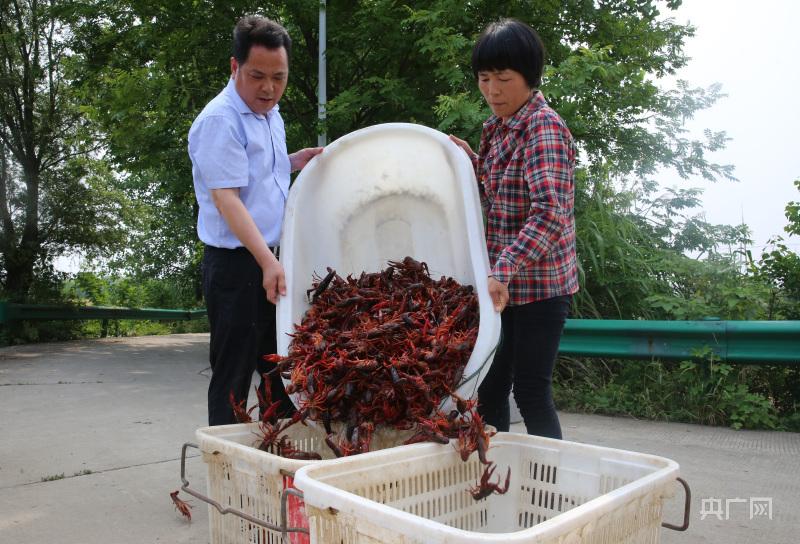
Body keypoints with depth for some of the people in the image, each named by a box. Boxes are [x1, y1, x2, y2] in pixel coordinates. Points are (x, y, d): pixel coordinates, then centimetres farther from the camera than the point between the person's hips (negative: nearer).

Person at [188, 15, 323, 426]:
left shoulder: (270, 114, 12)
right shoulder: (220, 121, -16)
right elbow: (226, 198, -23)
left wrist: (294, 162, 9)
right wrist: (268, 262, -30)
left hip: (272, 259, 9)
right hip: (238, 265, -9)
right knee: (234, 376, 0)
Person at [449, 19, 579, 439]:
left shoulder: (544, 127, -16)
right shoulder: (498, 127, 10)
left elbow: (549, 212, -29)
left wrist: (503, 271, -38)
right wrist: (469, 161, 5)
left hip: (538, 286, -8)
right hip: (506, 284, 9)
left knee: (531, 393, 0)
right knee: (488, 388, 15)